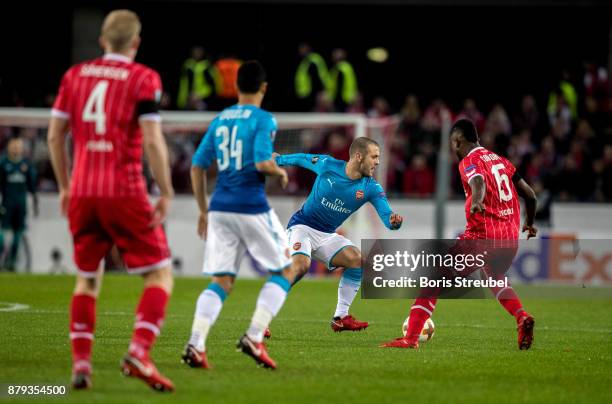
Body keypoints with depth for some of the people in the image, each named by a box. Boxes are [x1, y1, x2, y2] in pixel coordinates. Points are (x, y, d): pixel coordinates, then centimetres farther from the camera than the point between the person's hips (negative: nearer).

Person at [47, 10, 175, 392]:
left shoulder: (75, 75, 11)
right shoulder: (144, 79, -2)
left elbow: (55, 135, 11)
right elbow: (152, 140, -11)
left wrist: (65, 187, 21)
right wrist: (166, 194, -6)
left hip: (82, 192, 4)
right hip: (125, 192, -4)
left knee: (88, 279, 17)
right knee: (160, 276, 3)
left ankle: (81, 362, 6)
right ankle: (139, 352, -16)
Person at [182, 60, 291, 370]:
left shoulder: (219, 120, 13)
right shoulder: (263, 119, -5)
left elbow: (197, 167, 13)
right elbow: (263, 162, -18)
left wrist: (203, 210, 22)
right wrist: (280, 173, 4)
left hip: (219, 206, 6)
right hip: (251, 206, -6)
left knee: (221, 282, 6)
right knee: (284, 271, 10)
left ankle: (195, 344, -14)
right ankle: (254, 337, -5)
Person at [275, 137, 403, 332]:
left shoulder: (371, 188, -8)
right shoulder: (327, 165, -14)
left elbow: (387, 216, -18)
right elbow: (302, 159, 5)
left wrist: (394, 221, -42)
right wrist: (278, 160, 20)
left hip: (327, 236, 4)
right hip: (302, 226, -4)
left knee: (357, 259, -17)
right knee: (301, 265, -30)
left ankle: (341, 318, -5)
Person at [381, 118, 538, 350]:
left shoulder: (469, 161, -2)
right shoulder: (500, 161, 18)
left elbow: (479, 182, -26)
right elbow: (530, 194, 22)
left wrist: (477, 201, -47)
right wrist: (529, 224, 41)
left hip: (481, 235, -7)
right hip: (510, 238, 7)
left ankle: (411, 337, -12)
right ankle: (522, 318, 11)